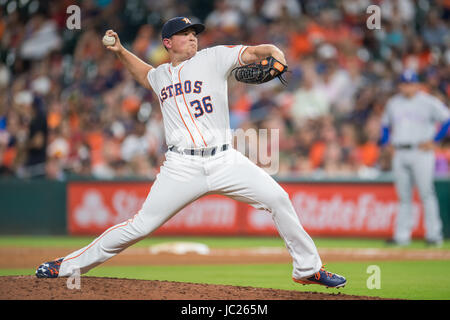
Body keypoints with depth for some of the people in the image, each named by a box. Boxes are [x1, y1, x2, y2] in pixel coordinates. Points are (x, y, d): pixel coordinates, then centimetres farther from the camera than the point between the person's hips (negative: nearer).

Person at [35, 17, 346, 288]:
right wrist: (120, 52, 30)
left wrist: (276, 55, -27)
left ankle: (308, 268, 1)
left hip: (224, 160, -1)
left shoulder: (213, 58, 5)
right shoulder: (161, 75, 16)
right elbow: (145, 75, 42)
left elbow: (254, 51, -6)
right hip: (183, 166, 1)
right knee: (141, 225, -5)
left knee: (278, 199, -14)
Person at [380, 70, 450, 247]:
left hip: (421, 152, -5)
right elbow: (386, 124, 28)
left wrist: (434, 141, -8)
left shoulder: (428, 102, -1)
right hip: (400, 154, 5)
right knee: (404, 196, 6)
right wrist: (383, 143, 12)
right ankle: (402, 235, 7)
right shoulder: (392, 103, 15)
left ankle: (434, 234, -6)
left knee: (426, 193, -9)